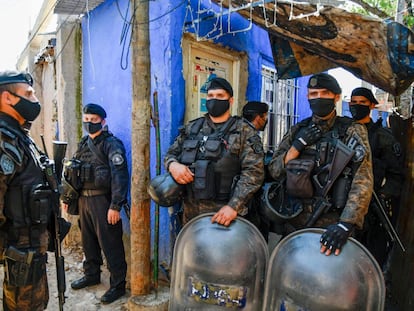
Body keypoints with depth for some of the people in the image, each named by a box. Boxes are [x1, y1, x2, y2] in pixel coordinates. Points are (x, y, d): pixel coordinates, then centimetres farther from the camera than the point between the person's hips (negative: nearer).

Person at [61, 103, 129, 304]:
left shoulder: (112, 144, -11)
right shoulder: (83, 143, 14)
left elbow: (119, 176, -19)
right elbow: (72, 173, 19)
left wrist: (115, 206, -24)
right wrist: (66, 198, 17)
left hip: (102, 200, -7)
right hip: (84, 199, 8)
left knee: (110, 244, 0)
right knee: (88, 240, 19)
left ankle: (118, 285, 13)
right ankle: (91, 275, 38)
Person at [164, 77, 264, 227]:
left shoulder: (244, 131, -3)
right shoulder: (192, 128, 11)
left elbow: (253, 172, -11)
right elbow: (170, 153, 16)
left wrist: (234, 206, -21)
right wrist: (173, 165, -9)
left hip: (224, 212, -4)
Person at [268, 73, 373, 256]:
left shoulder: (352, 132, -4)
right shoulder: (298, 131, 6)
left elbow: (363, 182, -15)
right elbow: (275, 171, 2)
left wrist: (346, 223, -27)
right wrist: (298, 145, -11)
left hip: (332, 225, -3)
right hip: (295, 222, 3)